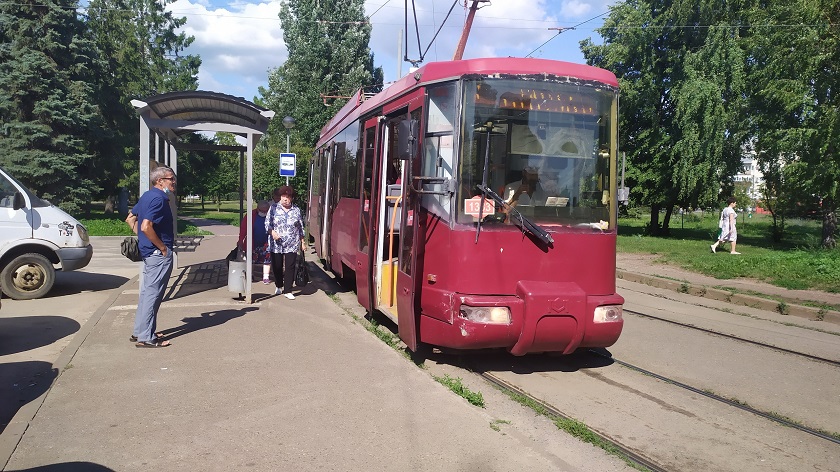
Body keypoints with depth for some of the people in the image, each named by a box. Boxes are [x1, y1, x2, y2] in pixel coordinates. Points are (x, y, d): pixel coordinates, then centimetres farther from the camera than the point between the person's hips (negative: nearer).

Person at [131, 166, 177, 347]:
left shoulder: (148, 196, 13)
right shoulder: (159, 199, -18)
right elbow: (146, 227, -28)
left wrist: (143, 241, 19)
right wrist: (162, 247, -18)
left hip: (149, 252, 10)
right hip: (159, 254, -10)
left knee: (147, 292, 17)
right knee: (152, 294, -5)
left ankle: (139, 332, 25)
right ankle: (146, 337, 1)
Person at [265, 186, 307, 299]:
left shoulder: (296, 210, 8)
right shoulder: (273, 208, 4)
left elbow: (301, 228, 14)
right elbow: (267, 224, 3)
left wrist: (303, 242, 13)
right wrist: (272, 232, -17)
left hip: (292, 245, 0)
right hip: (276, 245, 0)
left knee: (290, 267, -4)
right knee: (277, 267, 7)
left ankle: (288, 291, 1)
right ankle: (278, 287, 31)